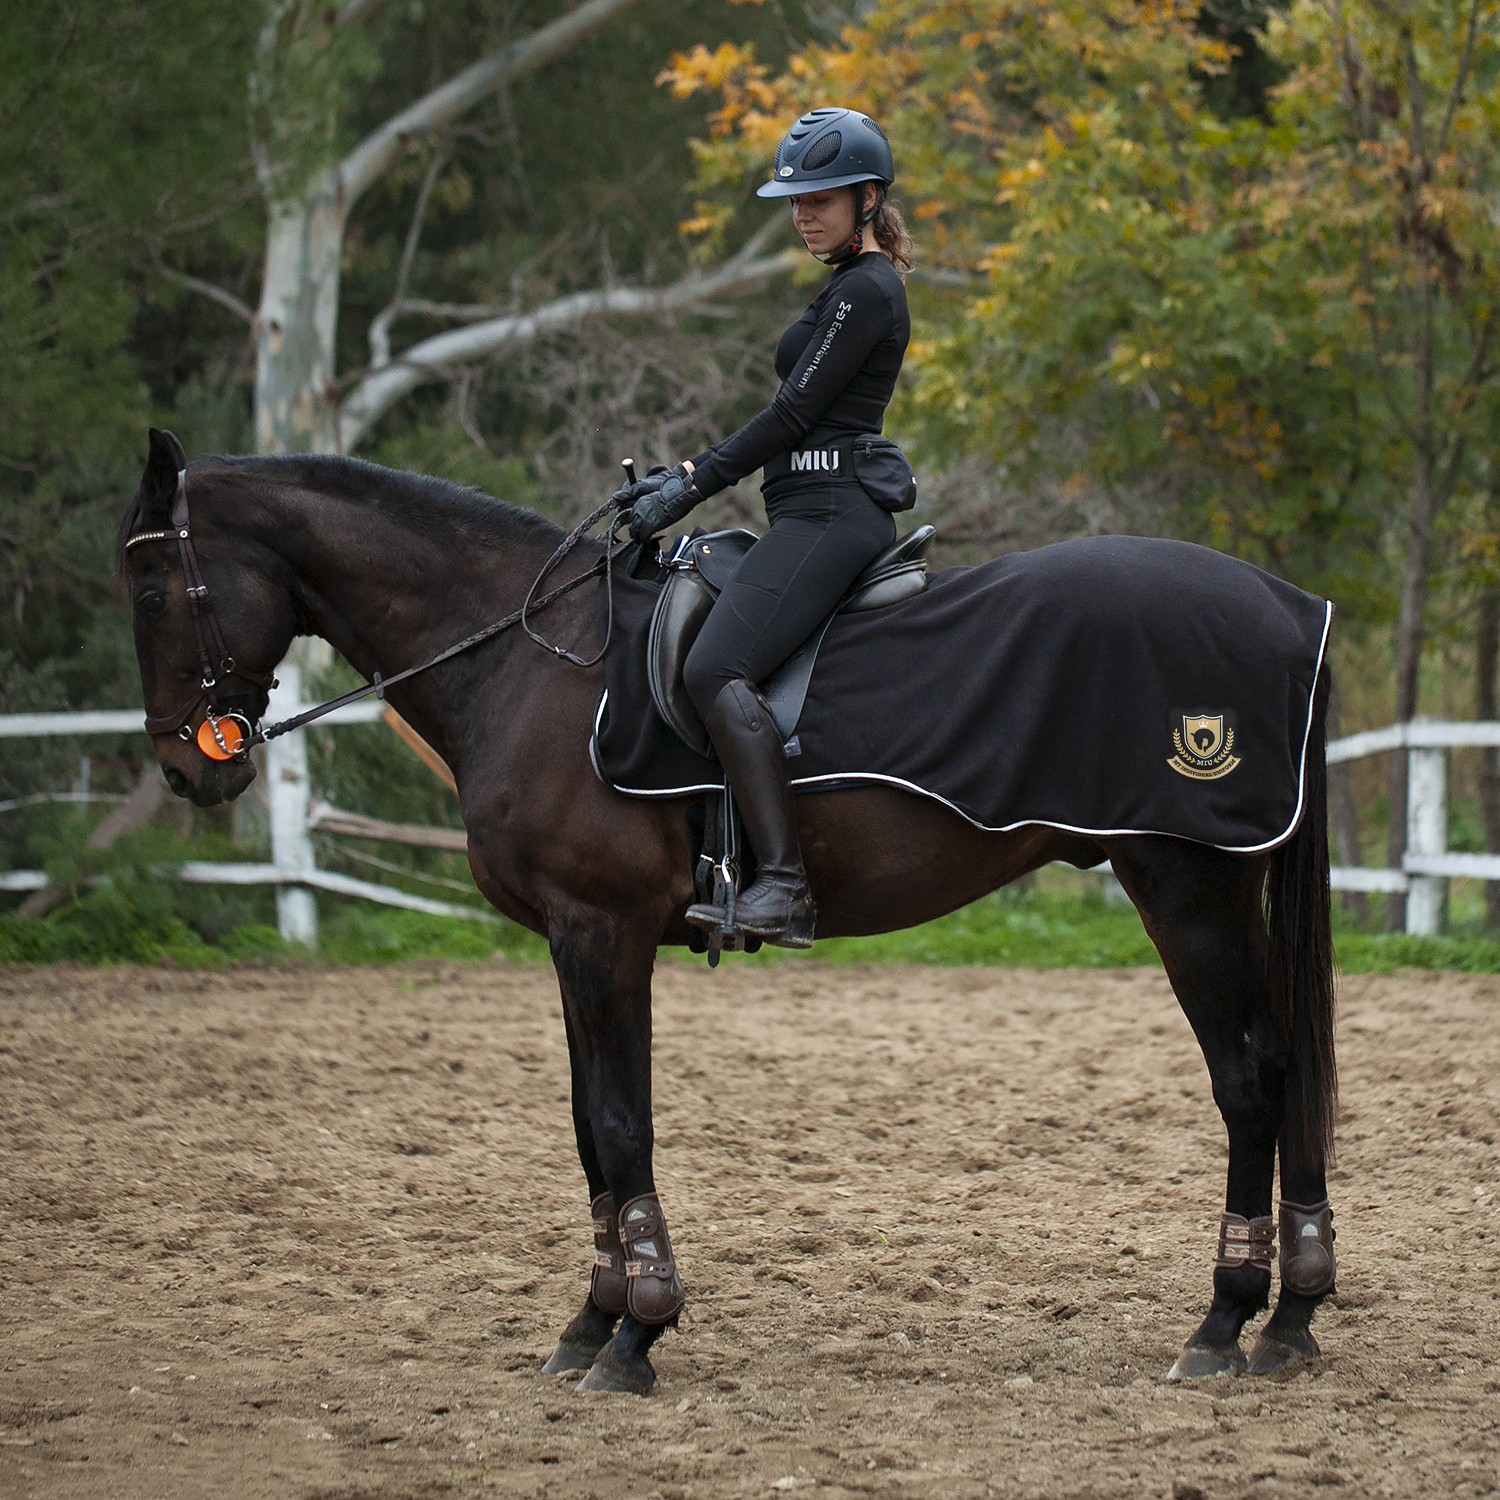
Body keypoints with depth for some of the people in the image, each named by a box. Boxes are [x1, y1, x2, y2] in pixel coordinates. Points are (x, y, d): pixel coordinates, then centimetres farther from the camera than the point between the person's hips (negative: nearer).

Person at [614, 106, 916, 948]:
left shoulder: (864, 291, -10)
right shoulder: (856, 287, 22)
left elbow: (793, 415, -14)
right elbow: (795, 422, 24)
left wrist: (691, 486, -10)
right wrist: (689, 476, 18)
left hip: (829, 514, -12)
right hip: (818, 510, 12)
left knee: (716, 669, -27)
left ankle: (785, 887, -35)